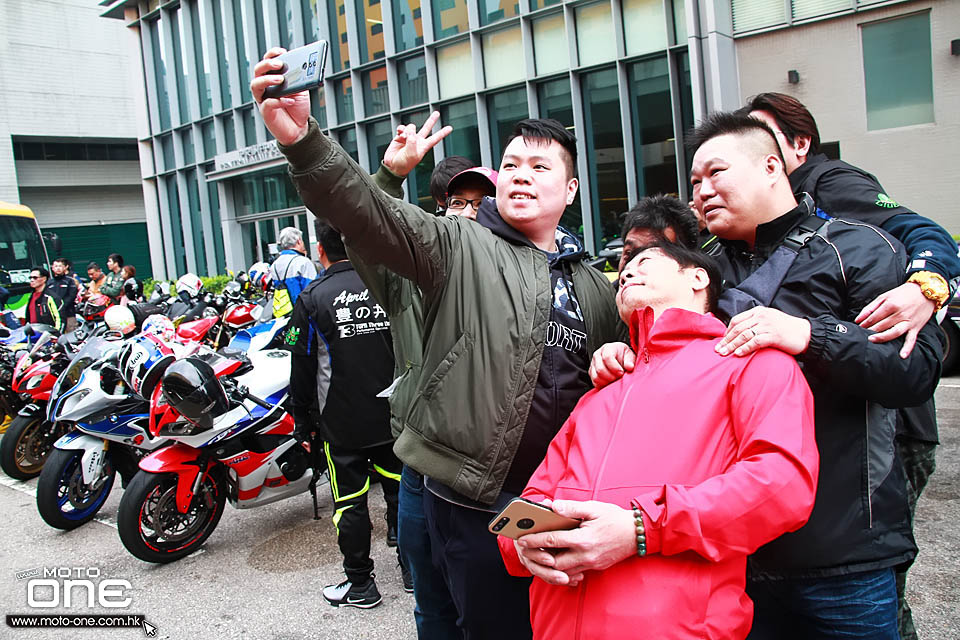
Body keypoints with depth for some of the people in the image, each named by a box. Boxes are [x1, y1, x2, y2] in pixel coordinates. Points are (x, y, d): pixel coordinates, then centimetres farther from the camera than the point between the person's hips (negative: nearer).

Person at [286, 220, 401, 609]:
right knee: (399, 492, 15)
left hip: (342, 424, -3)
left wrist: (303, 424, 5)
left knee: (350, 503, 9)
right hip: (393, 417, 3)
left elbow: (303, 370, -6)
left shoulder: (312, 299, -10)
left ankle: (360, 584, 20)